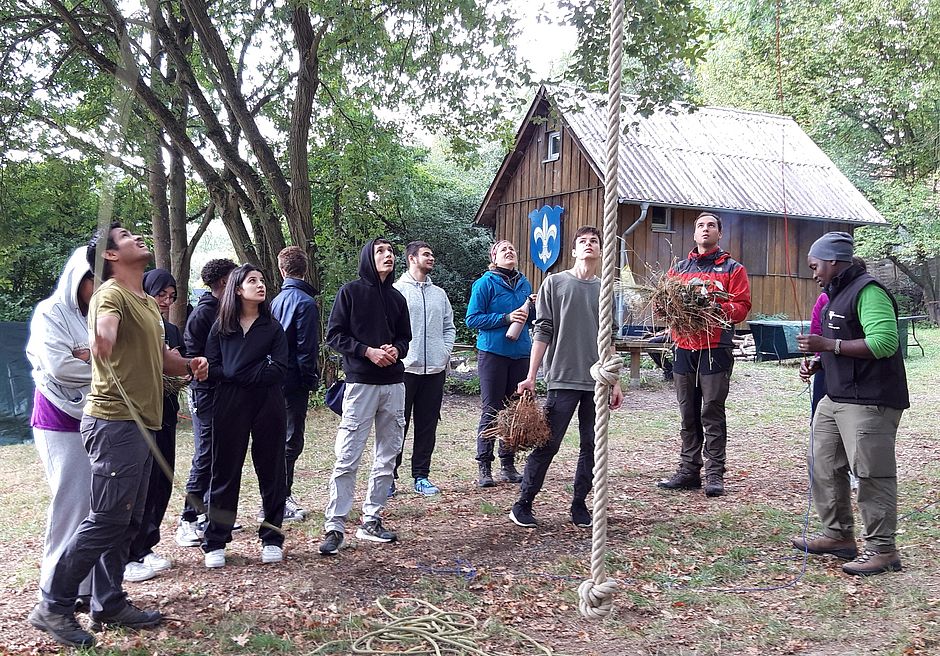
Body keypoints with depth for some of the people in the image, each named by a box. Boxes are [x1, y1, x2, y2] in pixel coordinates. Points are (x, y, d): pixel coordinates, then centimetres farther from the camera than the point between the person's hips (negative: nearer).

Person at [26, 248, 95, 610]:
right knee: (71, 501, -4)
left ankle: (91, 584, 13)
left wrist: (90, 358, -15)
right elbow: (58, 366, -17)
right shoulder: (51, 313, -4)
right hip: (61, 421, -5)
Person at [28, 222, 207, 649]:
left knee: (127, 521, 13)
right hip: (115, 422, -9)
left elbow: (161, 358, 28)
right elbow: (104, 337, -34)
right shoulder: (111, 294, -11)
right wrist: (102, 338, -58)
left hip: (141, 424, 9)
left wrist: (189, 365, 6)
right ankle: (53, 607, 5)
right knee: (106, 519, -7)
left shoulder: (147, 302, 19)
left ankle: (109, 604, 22)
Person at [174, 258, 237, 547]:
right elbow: (193, 356, -15)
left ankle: (210, 513, 21)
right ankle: (188, 521, 3)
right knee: (205, 457, -5)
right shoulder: (203, 313, -12)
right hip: (206, 392, -8)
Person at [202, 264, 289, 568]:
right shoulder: (221, 327, 6)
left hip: (268, 407, 0)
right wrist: (257, 372, -13)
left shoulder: (273, 327, 5)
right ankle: (215, 543, 13)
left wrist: (237, 373, -11)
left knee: (271, 470, 6)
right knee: (225, 472, 4)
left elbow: (278, 371, -7)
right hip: (229, 407, 0)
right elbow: (212, 368, -4)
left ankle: (272, 538, 18)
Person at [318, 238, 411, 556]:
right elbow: (334, 335, -3)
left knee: (387, 456, 9)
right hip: (360, 383, -6)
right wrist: (368, 351, -14)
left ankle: (371, 520, 19)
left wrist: (396, 350, -3)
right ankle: (335, 527, -1)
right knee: (347, 458, -7)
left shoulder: (397, 298, 14)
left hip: (394, 384, 6)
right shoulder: (350, 291, 0)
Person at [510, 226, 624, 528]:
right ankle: (523, 504, 9)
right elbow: (543, 331, -1)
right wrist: (531, 376, -6)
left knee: (591, 447, 6)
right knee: (548, 444, -2)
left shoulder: (605, 289, 12)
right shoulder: (555, 283, 1)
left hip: (598, 382, 4)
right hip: (563, 379, -4)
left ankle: (579, 505, 18)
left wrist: (615, 382, 14)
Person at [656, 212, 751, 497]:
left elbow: (742, 306, -4)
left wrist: (718, 308, -21)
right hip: (684, 348, 4)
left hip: (716, 349, -4)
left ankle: (715, 474, 2)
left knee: (712, 412, -3)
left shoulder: (733, 269, 6)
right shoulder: (679, 268, 17)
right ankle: (689, 470, 16)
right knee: (688, 414, 8)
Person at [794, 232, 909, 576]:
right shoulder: (837, 294, 17)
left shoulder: (868, 292, -15)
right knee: (824, 467, 14)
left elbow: (884, 341, -26)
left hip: (869, 402, -11)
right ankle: (838, 535, 25)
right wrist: (817, 363, 11)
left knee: (872, 475, -5)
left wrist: (828, 345, -23)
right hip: (836, 399, 11)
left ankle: (882, 549, 4)